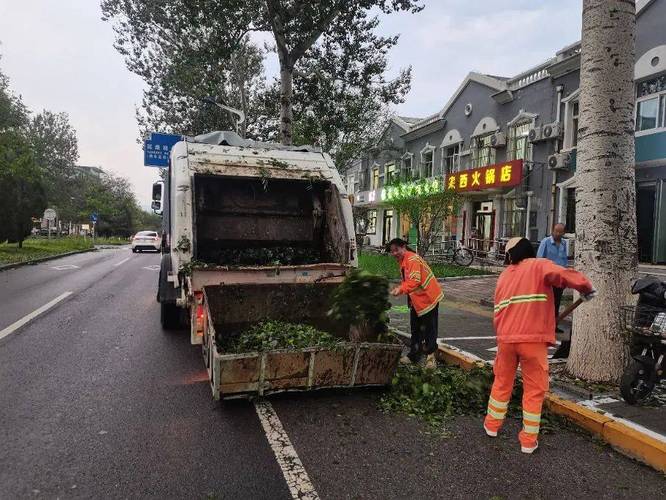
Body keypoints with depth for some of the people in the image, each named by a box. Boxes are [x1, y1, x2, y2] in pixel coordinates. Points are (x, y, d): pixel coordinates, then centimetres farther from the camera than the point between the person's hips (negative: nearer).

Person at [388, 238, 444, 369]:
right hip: (416, 300, 10)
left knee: (429, 329, 0)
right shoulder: (403, 261, 9)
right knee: (415, 329, 17)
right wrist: (399, 289, 1)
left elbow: (414, 281, -34)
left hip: (428, 298, -10)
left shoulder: (412, 260, -23)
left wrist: (400, 289, -41)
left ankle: (430, 355, 11)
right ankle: (414, 355, 27)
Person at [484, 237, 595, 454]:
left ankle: (492, 425, 34)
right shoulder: (539, 266, 0)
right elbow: (561, 275, -21)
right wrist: (585, 287, -5)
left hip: (506, 338, 5)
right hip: (533, 340, -4)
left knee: (502, 382, 21)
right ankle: (529, 440, 13)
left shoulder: (504, 276, 16)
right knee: (534, 389, 8)